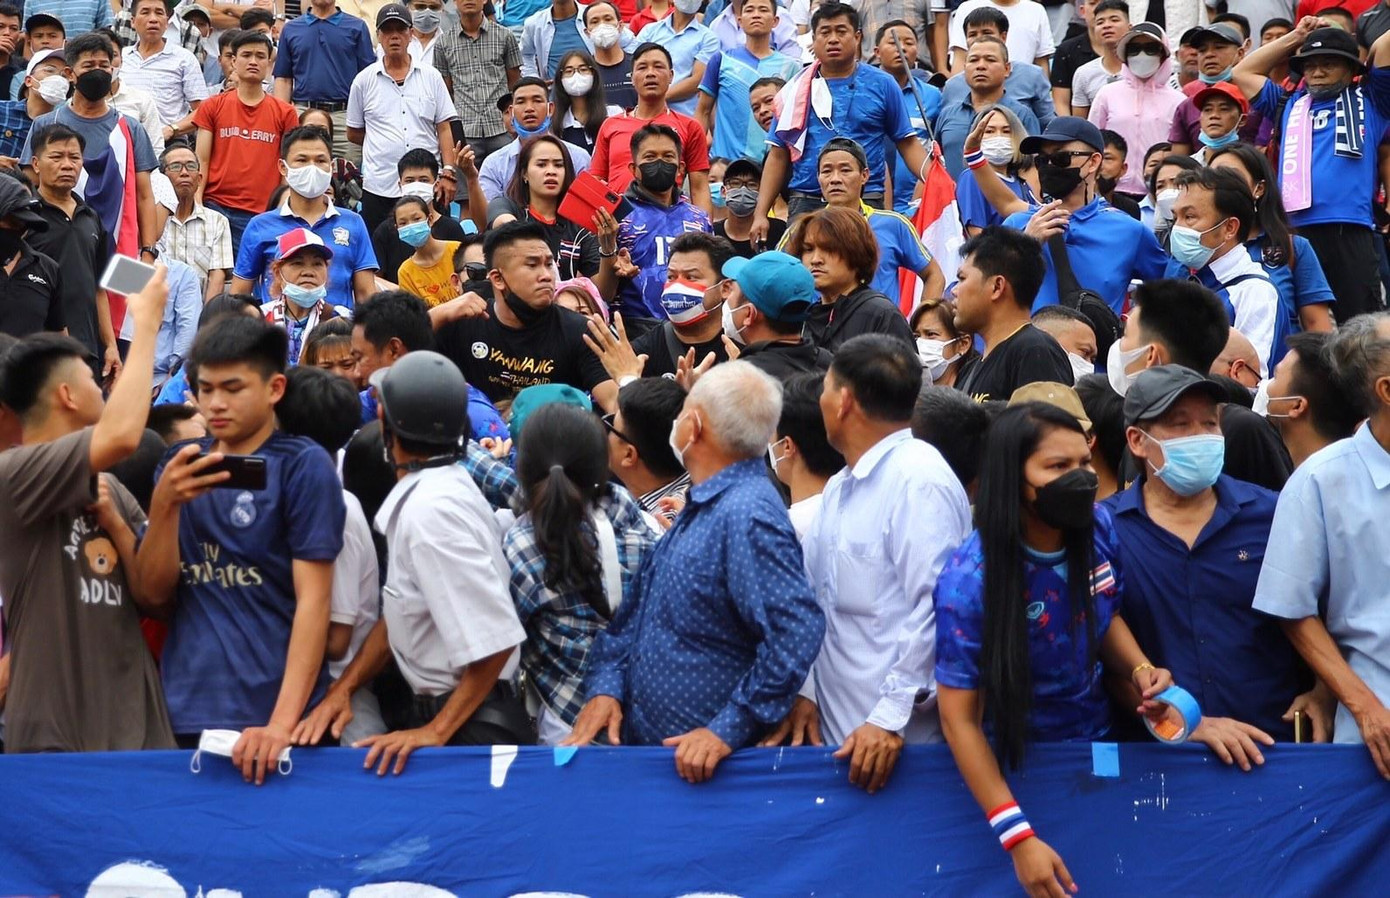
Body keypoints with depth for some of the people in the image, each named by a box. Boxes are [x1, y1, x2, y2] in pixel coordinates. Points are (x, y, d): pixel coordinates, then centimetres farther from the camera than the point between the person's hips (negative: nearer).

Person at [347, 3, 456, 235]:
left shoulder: (431, 77, 8)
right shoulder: (364, 81, 7)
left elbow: (444, 130, 5)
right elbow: (353, 133, 14)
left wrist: (449, 172, -5)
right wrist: (385, 144, 8)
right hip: (379, 187, 0)